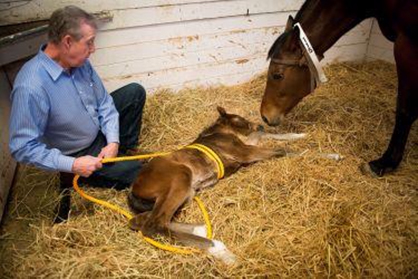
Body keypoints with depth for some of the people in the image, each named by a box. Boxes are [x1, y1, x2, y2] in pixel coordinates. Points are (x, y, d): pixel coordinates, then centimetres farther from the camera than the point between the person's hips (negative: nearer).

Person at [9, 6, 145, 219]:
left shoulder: (81, 63, -13)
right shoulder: (30, 87, -35)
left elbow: (104, 102, -3)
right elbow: (22, 148, -30)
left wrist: (113, 141, -15)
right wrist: (72, 165, -31)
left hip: (100, 133, 7)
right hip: (77, 155, -7)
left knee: (134, 92, 1)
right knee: (135, 172, -11)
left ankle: (125, 151, 16)